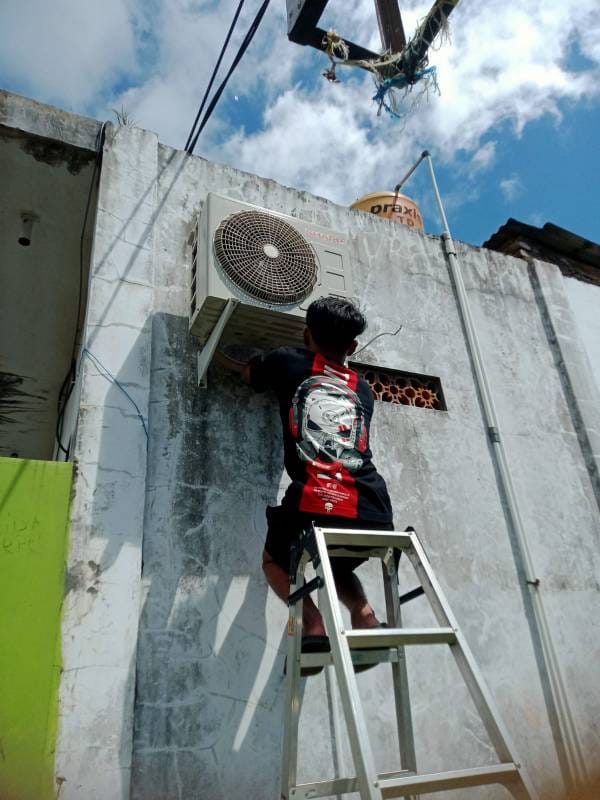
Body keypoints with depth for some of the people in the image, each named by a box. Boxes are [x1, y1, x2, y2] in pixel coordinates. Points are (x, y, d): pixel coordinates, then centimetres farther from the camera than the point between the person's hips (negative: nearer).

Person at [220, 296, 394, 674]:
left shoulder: (288, 362, 15)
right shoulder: (363, 389, 24)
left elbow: (245, 372, 35)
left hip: (315, 507, -4)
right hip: (375, 515, 4)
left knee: (275, 560, 28)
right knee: (339, 567, 36)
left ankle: (314, 627, 5)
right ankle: (367, 619, 11)